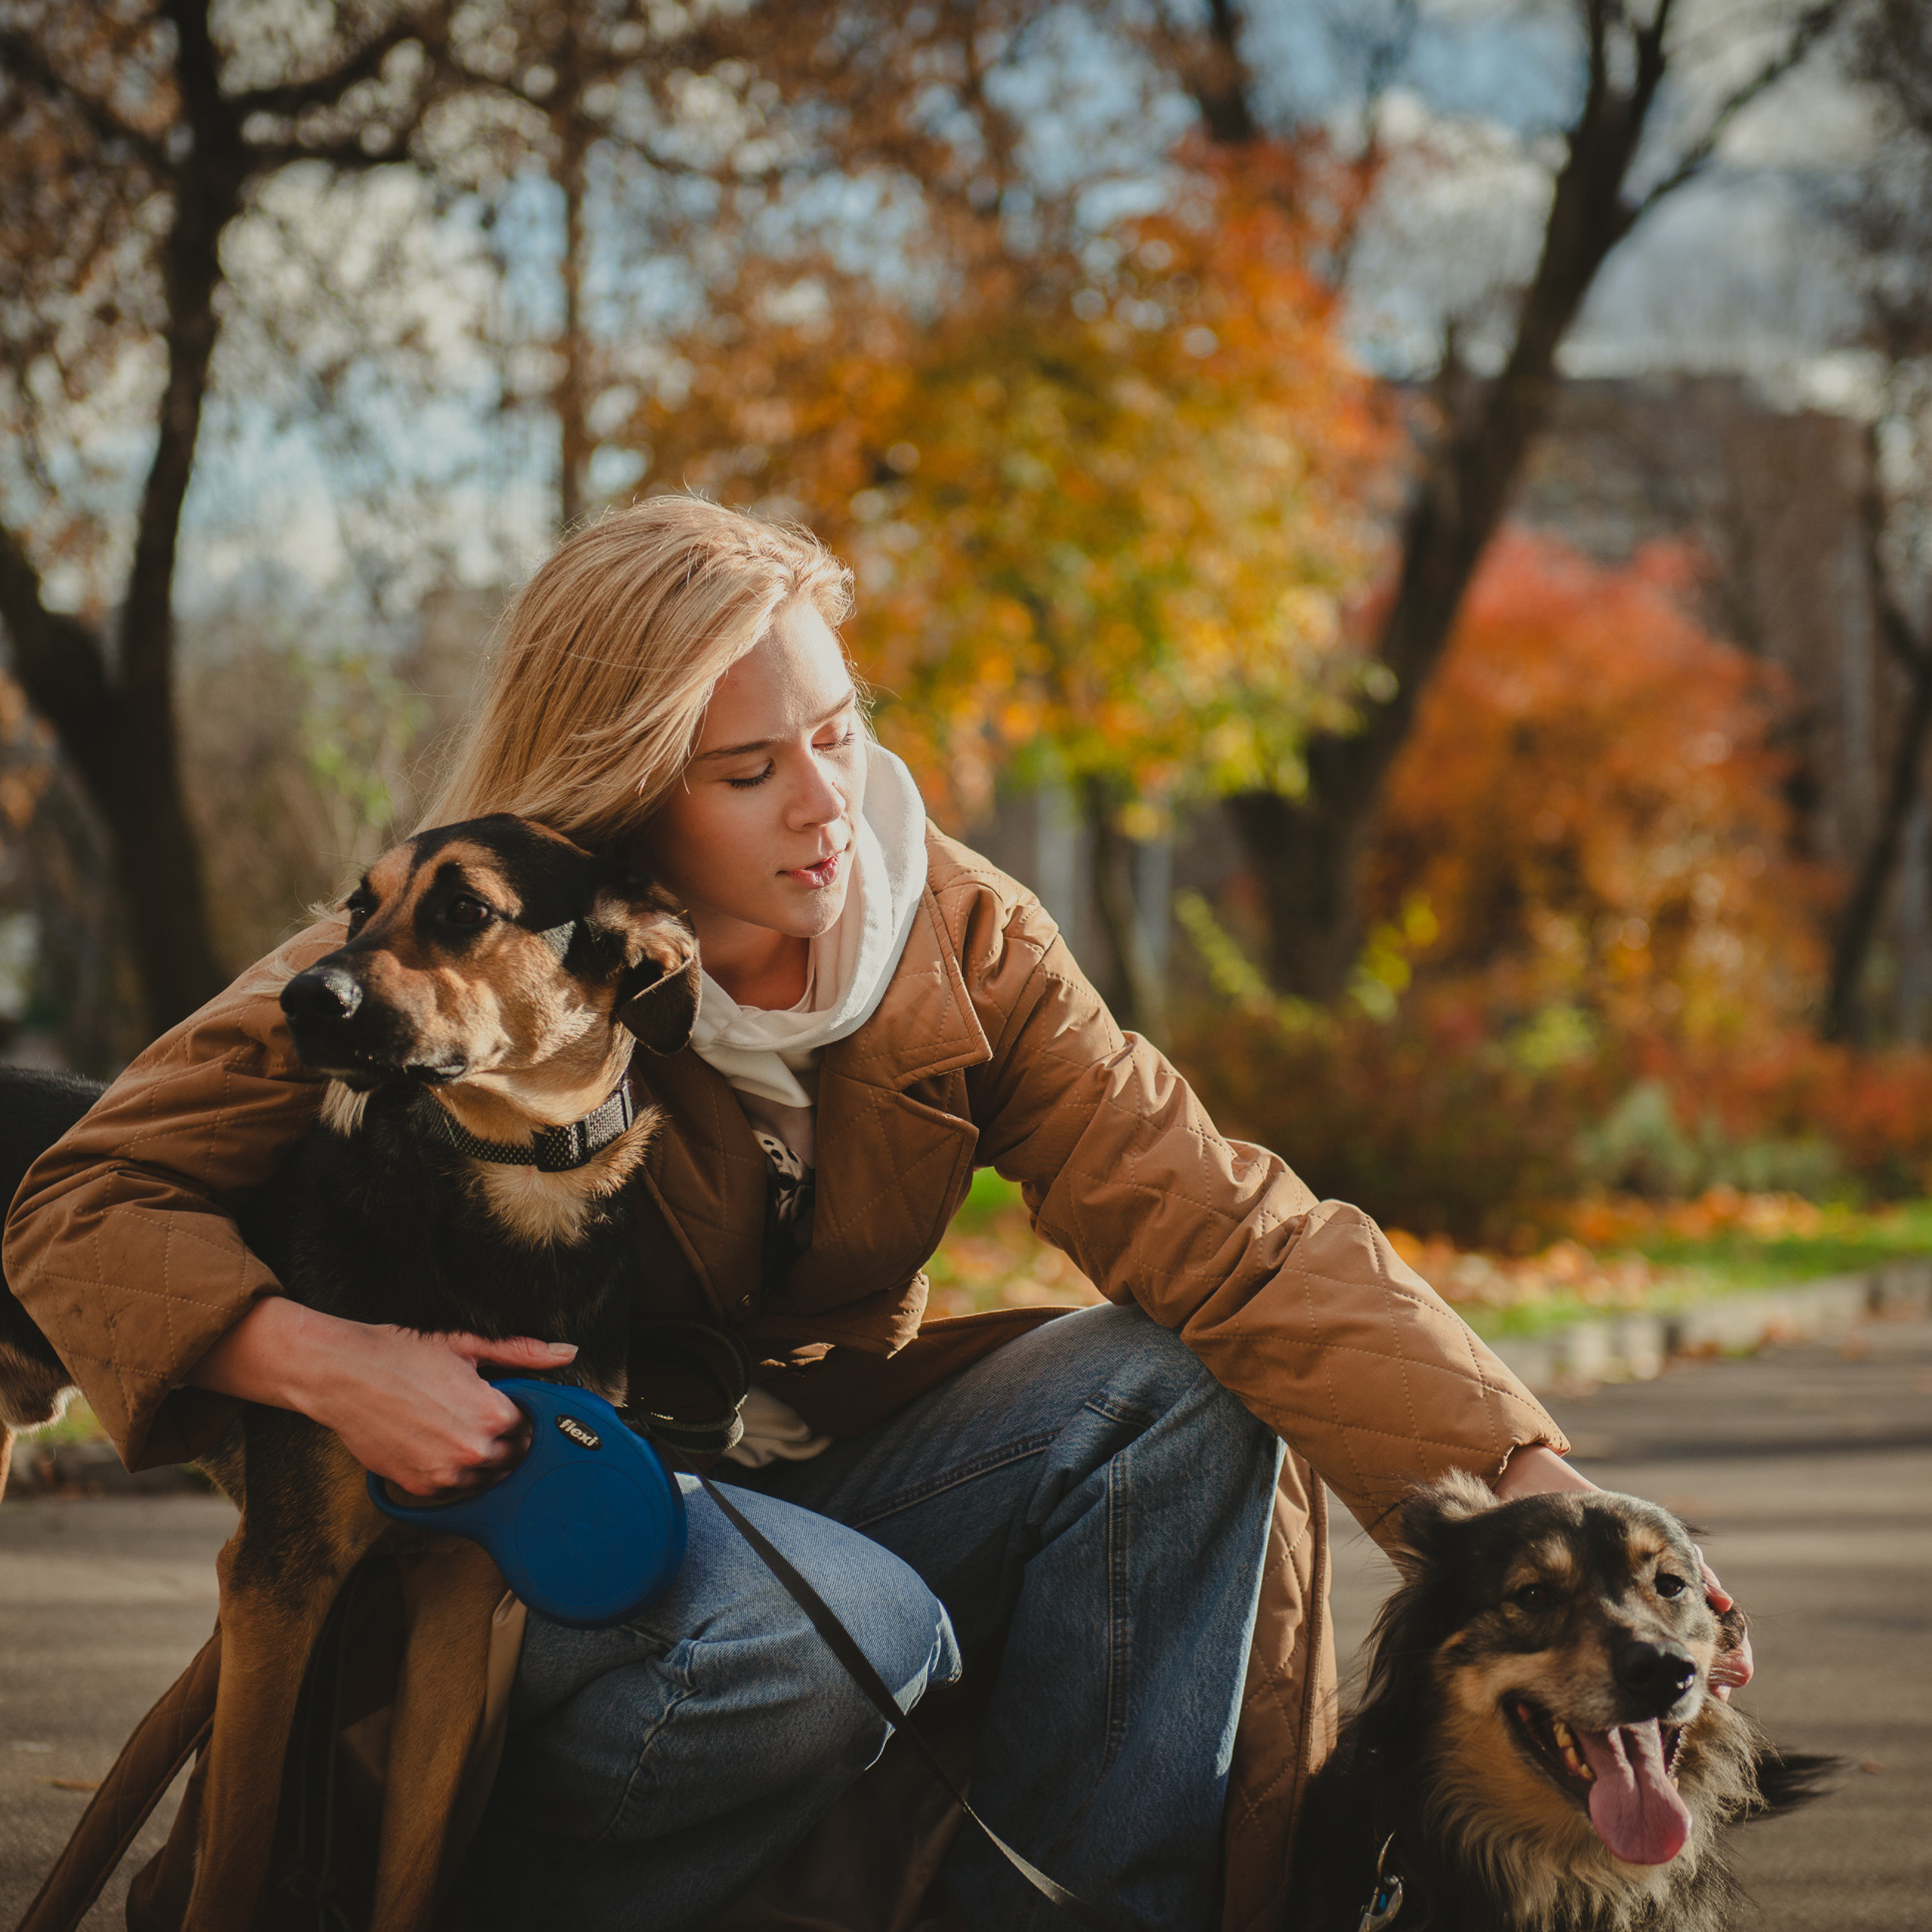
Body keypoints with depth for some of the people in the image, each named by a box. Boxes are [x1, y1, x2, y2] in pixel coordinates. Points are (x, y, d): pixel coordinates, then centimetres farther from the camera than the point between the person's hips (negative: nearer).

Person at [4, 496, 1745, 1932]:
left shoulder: (954, 941, -9)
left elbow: (1223, 1227, -19)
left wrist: (1523, 1481, -32)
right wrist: (320, 1362, -34)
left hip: (805, 1478, 4)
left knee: (1176, 1391, -18)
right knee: (846, 1633, -34)